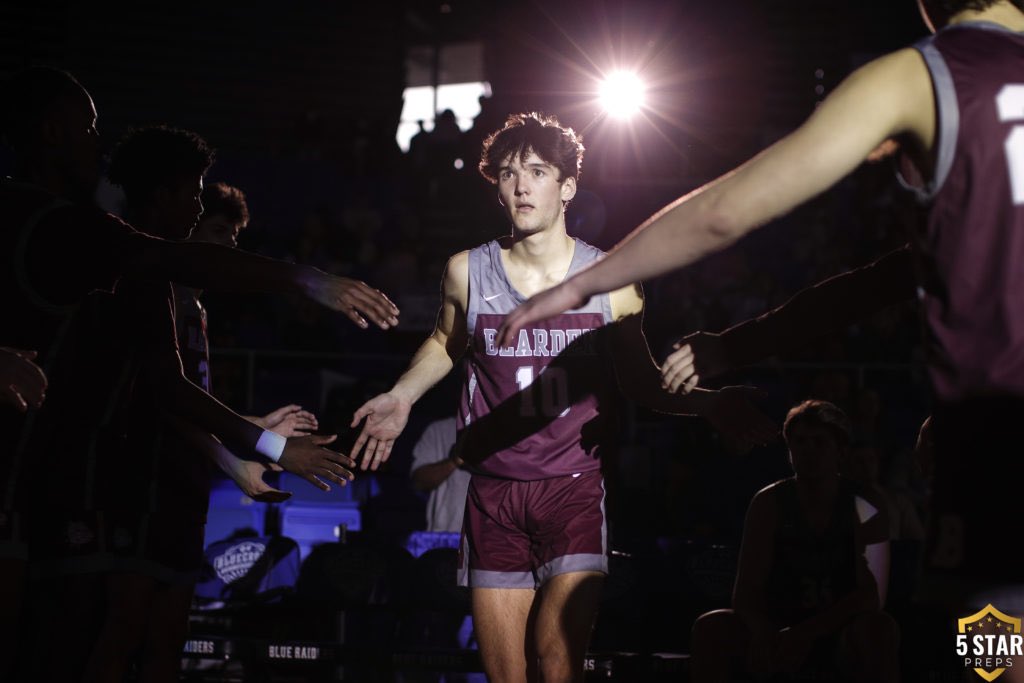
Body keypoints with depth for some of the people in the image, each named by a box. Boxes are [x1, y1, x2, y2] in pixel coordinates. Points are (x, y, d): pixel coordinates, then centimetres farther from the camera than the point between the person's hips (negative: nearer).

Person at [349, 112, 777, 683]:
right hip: (494, 493, 2)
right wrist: (401, 397, 11)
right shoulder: (467, 273, 2)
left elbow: (642, 383, 7)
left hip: (574, 489, -2)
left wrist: (714, 404, -9)